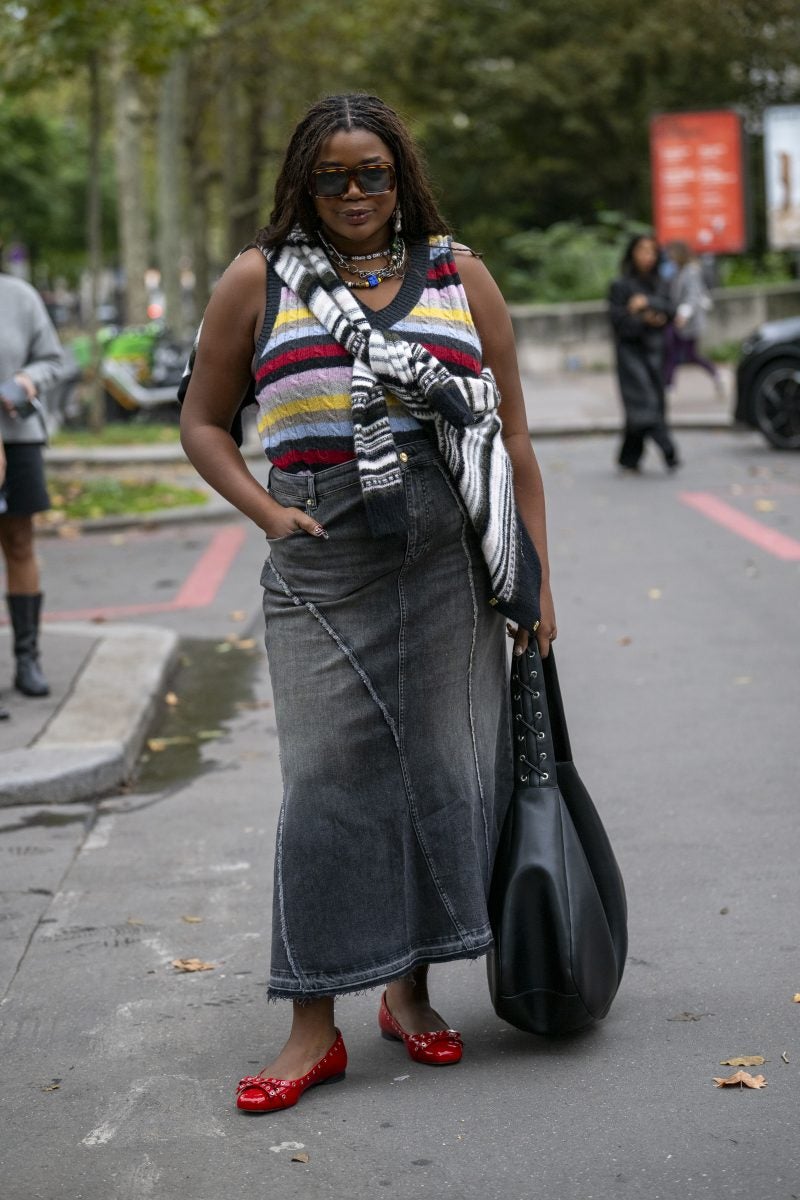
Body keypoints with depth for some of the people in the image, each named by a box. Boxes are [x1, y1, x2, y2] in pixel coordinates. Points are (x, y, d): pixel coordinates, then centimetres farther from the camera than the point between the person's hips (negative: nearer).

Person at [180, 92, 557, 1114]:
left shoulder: (458, 276, 9)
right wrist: (267, 512, -5)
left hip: (450, 562, 2)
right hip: (322, 567, -1)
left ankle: (410, 989, 23)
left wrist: (536, 575, 5)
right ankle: (314, 1027, 6)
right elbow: (202, 420, 11)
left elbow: (512, 433, 9)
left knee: (445, 770, 6)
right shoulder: (258, 282, 6)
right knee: (326, 780, -2)